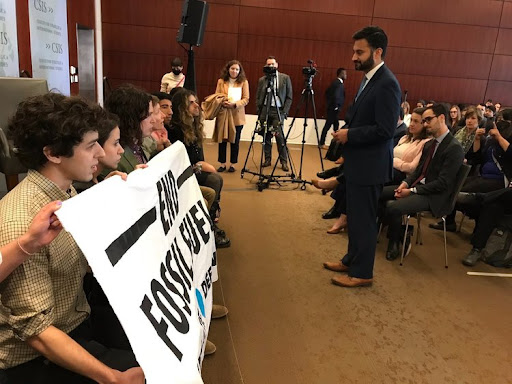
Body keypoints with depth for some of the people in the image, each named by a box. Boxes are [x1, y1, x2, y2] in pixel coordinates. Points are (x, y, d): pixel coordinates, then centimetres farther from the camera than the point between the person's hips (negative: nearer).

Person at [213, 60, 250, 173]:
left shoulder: (244, 82, 4)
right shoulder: (221, 81, 8)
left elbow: (246, 99, -1)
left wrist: (234, 104, -18)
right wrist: (222, 103, -15)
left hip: (237, 116, -1)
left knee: (235, 141, 5)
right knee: (222, 140, 3)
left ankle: (232, 164, 17)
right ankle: (222, 164, 15)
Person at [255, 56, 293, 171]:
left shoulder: (285, 78, 5)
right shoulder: (262, 80, 10)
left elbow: (289, 97, 4)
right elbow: (258, 97, 13)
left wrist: (285, 111, -5)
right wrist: (259, 112, 3)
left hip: (278, 111, -2)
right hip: (265, 110, 3)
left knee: (279, 136, -9)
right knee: (266, 136, 5)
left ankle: (284, 162, -1)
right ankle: (267, 159, 15)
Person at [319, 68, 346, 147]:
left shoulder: (335, 82, 13)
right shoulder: (340, 84, -17)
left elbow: (327, 92, 20)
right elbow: (336, 96, -28)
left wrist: (329, 102, 18)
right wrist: (336, 106, -18)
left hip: (331, 107, 10)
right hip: (334, 109, -10)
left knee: (336, 125, 14)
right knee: (328, 125, -5)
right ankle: (321, 143, 1)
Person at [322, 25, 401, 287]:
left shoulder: (387, 84, -19)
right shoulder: (369, 79, 12)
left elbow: (385, 129, -24)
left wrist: (350, 135, -16)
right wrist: (346, 131, 3)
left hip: (369, 165, -10)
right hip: (358, 162, 10)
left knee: (364, 220, 2)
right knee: (354, 216, 19)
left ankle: (362, 272, 17)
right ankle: (352, 260, 34)